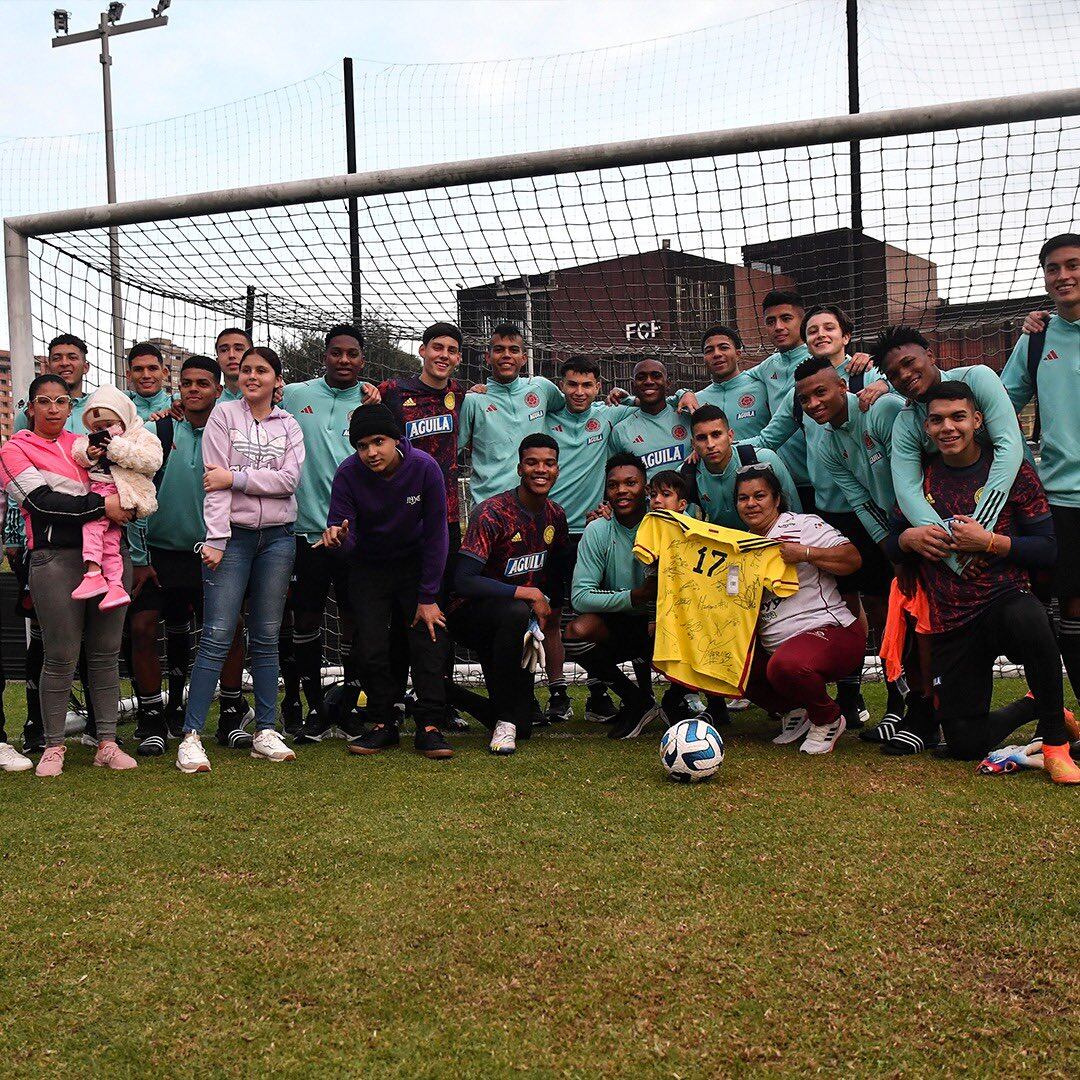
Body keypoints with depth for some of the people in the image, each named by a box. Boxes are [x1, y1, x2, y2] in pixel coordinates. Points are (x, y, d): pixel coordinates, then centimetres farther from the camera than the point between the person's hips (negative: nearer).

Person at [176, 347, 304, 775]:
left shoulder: (289, 426, 11)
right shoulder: (224, 414, 3)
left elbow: (289, 479, -5)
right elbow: (214, 481, -5)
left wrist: (236, 476, -13)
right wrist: (216, 539, -12)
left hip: (277, 538, 3)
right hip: (232, 535, -3)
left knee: (266, 638, 6)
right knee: (217, 636, -9)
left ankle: (265, 732, 11)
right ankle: (191, 735, -7)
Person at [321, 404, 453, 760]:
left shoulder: (424, 468, -21)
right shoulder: (348, 474, -19)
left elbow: (435, 534, -15)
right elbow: (344, 536, -19)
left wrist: (428, 597, -15)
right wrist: (339, 537, -46)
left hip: (415, 565, 0)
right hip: (368, 567, 1)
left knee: (430, 637, -13)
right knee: (371, 647, -8)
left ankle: (429, 727, -6)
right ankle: (382, 725, 8)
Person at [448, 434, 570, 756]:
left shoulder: (555, 515, 1)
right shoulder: (492, 513, -20)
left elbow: (556, 571, 15)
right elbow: (463, 581, -29)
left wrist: (549, 608, -5)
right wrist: (529, 594, -29)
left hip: (520, 615, 6)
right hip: (470, 612, -6)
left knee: (523, 725, 0)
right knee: (517, 613, -41)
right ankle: (505, 720, -26)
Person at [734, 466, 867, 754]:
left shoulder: (802, 525, -4)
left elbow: (853, 558, -14)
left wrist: (805, 553, -24)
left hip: (829, 631, -8)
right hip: (774, 646, 9)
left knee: (786, 665, -36)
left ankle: (829, 720, -4)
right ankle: (794, 711, 15)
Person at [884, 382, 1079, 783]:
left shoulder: (1011, 471, -3)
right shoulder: (920, 475, 7)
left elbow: (1047, 549, -6)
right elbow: (892, 545, 14)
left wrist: (990, 541, -19)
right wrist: (909, 538, -8)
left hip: (1004, 598, -3)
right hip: (948, 624, 3)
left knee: (1030, 622, -42)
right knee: (966, 746, 2)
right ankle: (1035, 706, 34)